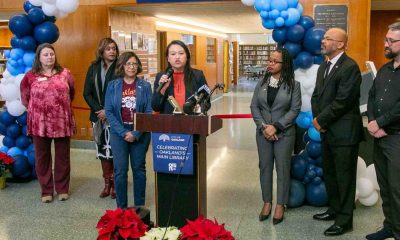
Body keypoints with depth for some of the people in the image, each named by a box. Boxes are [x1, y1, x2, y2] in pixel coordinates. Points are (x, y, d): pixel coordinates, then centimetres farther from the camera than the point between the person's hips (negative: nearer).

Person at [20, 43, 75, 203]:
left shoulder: (65, 73, 2)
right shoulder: (31, 76, 0)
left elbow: (71, 93, 17)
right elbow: (24, 97, 14)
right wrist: (34, 110, 12)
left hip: (62, 121, 1)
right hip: (39, 123, 0)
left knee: (62, 156, 9)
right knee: (42, 157, 8)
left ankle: (63, 189, 23)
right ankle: (46, 190, 21)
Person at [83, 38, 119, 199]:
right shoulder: (93, 68, 8)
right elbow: (87, 93, 6)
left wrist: (108, 111, -13)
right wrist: (98, 109, -7)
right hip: (98, 116, 4)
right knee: (102, 149, 8)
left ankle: (115, 183, 8)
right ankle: (107, 183, 18)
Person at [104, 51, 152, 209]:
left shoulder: (145, 86, 1)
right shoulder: (113, 85, 2)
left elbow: (149, 111, -4)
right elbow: (109, 111, -2)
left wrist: (136, 134, -13)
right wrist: (123, 132, -12)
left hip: (140, 133, 0)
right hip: (119, 132, 0)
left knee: (139, 169, 9)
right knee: (120, 170, 1)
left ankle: (140, 206, 21)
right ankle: (121, 207, 14)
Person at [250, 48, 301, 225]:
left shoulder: (293, 84, -4)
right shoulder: (261, 83, 5)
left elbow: (295, 109, -9)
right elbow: (254, 107, 3)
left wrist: (276, 126, -16)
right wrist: (263, 126, -11)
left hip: (284, 133, -3)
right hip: (263, 132, 3)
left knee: (282, 168, 4)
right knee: (265, 166, 8)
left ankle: (280, 205, 16)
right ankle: (267, 202, 21)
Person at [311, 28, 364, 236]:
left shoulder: (350, 67, -15)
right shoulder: (323, 67, 13)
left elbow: (342, 101, -21)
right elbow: (316, 95, 13)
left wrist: (321, 120, -12)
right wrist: (317, 118, -3)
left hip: (344, 133, -9)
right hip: (327, 131, 9)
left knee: (344, 177, 3)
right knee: (329, 174, 19)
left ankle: (344, 220, 15)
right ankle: (334, 209, 35)